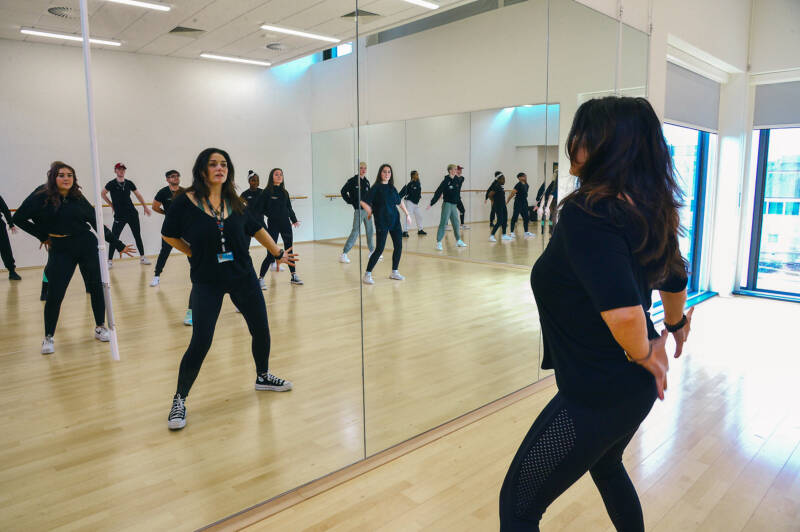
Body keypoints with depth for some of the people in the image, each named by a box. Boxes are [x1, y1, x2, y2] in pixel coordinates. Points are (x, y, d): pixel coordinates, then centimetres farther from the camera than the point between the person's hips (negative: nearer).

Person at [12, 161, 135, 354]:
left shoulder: (78, 199, 2)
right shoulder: (41, 198, -6)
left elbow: (97, 224, 5)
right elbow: (19, 218, 3)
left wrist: (118, 245, 4)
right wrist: (43, 236, -1)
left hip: (87, 246, 2)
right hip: (60, 250, -2)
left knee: (96, 288, 5)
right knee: (54, 295, -2)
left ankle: (100, 327, 23)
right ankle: (48, 337, 16)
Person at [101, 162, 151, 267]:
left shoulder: (129, 183, 5)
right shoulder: (111, 184, -4)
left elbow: (138, 195, 15)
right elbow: (102, 193, 10)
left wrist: (145, 207, 14)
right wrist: (112, 205, 8)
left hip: (132, 214, 3)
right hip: (119, 216, -3)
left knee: (138, 236, 8)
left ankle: (142, 257, 19)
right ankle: (109, 261, 4)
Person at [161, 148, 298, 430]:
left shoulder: (235, 202, 1)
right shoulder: (186, 202, -9)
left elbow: (256, 229, 14)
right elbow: (169, 235, 4)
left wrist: (279, 253, 17)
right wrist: (197, 255, 2)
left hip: (243, 277, 4)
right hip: (207, 282, -4)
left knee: (261, 330, 12)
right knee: (200, 343, -8)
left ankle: (263, 377, 38)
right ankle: (179, 399, 13)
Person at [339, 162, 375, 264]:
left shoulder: (367, 182, 11)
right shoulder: (352, 181, -8)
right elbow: (343, 191, -7)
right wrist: (350, 202, -8)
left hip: (367, 209, 7)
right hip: (358, 210, -7)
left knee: (370, 231, 15)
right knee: (355, 232, -11)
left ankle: (372, 251, 30)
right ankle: (343, 254, -8)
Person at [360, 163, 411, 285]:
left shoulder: (392, 187, 11)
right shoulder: (376, 187, -6)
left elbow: (399, 202, 24)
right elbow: (364, 202, -10)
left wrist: (407, 214, 24)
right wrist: (370, 211, -20)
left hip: (394, 220, 6)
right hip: (382, 222, -6)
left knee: (399, 246, 6)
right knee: (380, 248, -8)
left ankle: (394, 272, 21)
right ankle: (367, 274, 2)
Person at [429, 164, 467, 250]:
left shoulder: (457, 181, 6)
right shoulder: (446, 181, -12)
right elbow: (438, 192, -14)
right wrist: (432, 203, -17)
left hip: (454, 205, 6)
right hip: (447, 204, -6)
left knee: (456, 224, 14)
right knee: (443, 223, -7)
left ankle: (458, 241, 27)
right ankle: (439, 242, -4)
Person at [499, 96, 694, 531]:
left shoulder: (586, 212, -26)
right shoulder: (647, 210, 0)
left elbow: (622, 311, -37)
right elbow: (676, 279, 17)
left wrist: (643, 355, -16)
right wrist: (674, 324, 37)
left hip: (595, 396, -9)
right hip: (637, 388, 9)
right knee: (606, 465, 36)